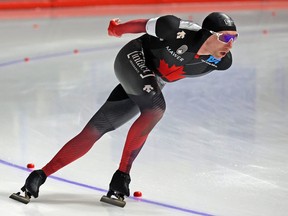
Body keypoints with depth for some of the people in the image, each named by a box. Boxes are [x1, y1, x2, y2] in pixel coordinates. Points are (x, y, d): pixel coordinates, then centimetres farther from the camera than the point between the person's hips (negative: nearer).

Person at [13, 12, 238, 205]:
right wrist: (118, 28, 5)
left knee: (95, 131, 0)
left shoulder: (222, 62, -12)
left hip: (151, 86, 6)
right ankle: (122, 174, -18)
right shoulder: (179, 31, -31)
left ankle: (41, 175, 3)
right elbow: (145, 25, -12)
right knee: (156, 108, -31)